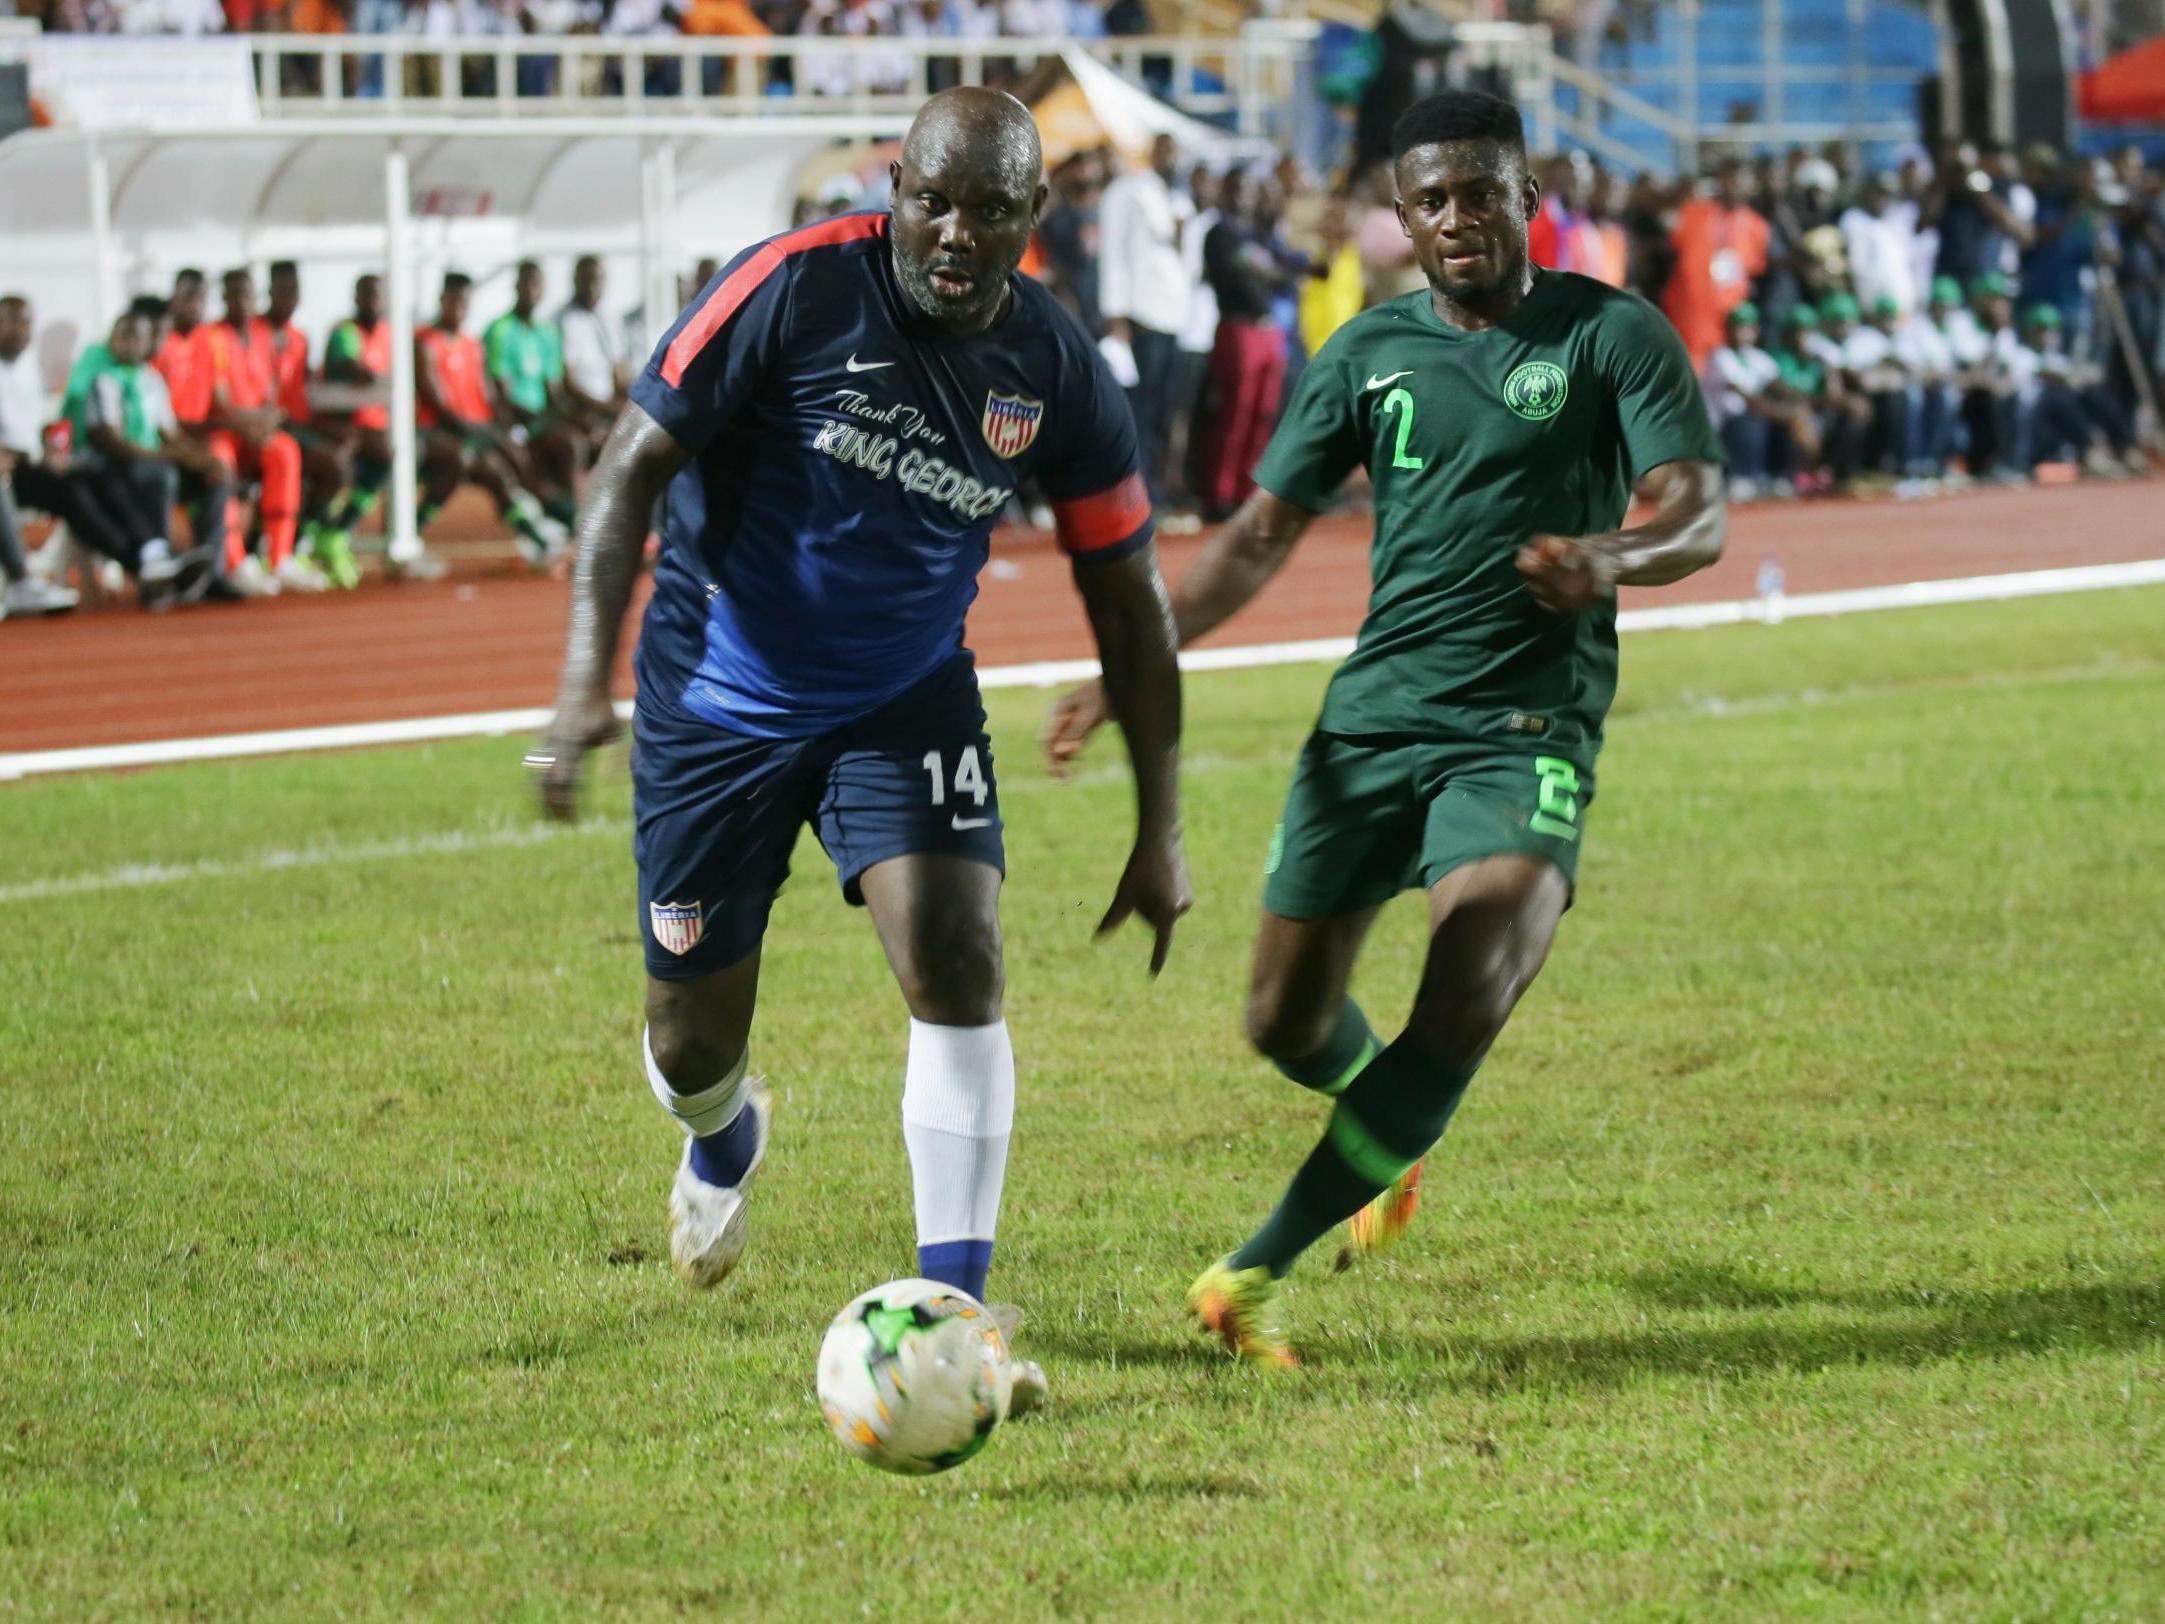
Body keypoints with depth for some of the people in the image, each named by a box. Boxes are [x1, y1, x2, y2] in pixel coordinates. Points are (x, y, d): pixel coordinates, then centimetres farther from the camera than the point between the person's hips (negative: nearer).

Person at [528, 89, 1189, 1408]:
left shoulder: (1058, 371, -10)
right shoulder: (793, 291, -20)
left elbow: (1127, 595, 1)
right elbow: (634, 466, -15)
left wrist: (1161, 831, 1)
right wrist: (589, 678, -27)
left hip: (906, 701, 2)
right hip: (720, 695, -1)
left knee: (957, 959, -20)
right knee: (693, 1039, 6)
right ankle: (725, 1139, 46)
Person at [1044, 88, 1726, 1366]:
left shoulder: (1614, 336, -1)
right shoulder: (1374, 352, 10)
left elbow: (1702, 517, -10)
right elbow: (1262, 536, 13)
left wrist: (1614, 558, -33)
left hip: (1526, 731, -4)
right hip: (1373, 717, 4)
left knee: (1463, 1008, -24)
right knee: (1288, 1021, 8)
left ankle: (1258, 1273, -20)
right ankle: (1387, 1140, 44)